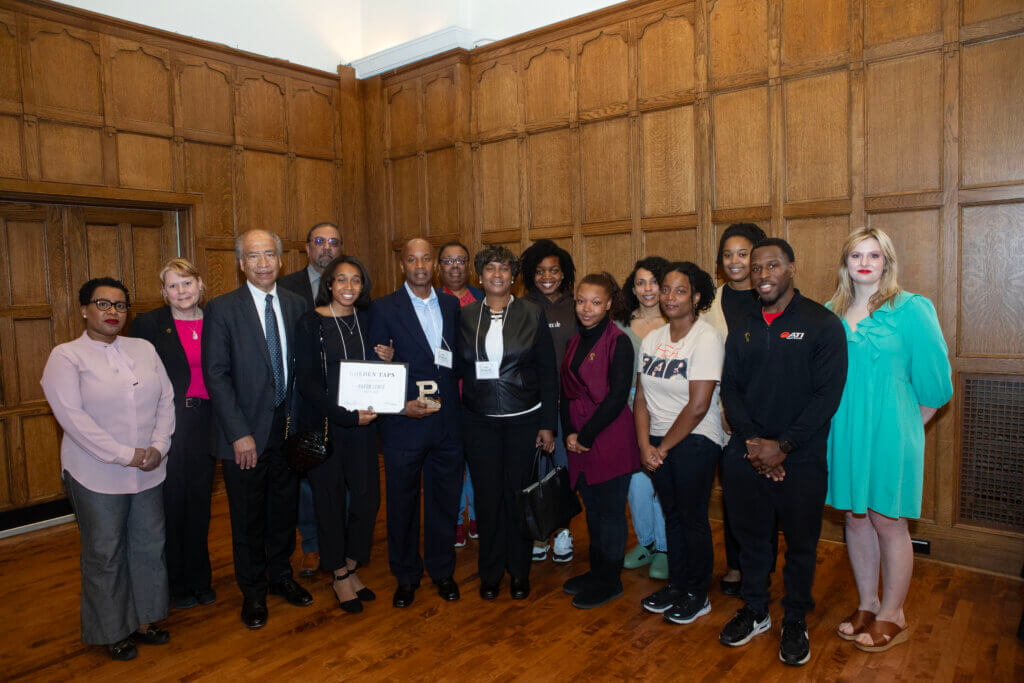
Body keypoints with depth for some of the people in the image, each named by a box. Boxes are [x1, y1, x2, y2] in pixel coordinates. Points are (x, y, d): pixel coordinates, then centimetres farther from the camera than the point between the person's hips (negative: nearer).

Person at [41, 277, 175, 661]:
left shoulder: (144, 349, 8)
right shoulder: (66, 357, -6)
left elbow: (166, 400, 6)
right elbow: (72, 416, -14)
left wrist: (158, 447, -7)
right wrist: (124, 455, -17)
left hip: (149, 471, 4)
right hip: (97, 476, -4)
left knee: (149, 546, 12)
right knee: (105, 554, 9)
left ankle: (144, 619, 30)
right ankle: (112, 632, 27)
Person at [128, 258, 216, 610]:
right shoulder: (148, 324, -4)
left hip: (206, 425, 3)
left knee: (200, 502, 13)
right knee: (171, 505, 6)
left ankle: (199, 578, 29)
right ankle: (176, 585, 24)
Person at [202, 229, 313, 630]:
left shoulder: (297, 305, 4)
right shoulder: (222, 309, -7)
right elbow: (216, 375, -11)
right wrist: (240, 433, -15)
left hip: (287, 427, 4)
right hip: (245, 433, -3)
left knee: (285, 507, 17)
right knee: (248, 518, 10)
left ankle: (280, 576, 38)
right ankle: (253, 592, 29)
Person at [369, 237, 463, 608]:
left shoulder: (451, 304, 8)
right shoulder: (383, 309, -4)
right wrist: (403, 406, -17)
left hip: (448, 421, 3)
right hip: (404, 422, -3)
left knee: (445, 498, 13)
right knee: (402, 501, 10)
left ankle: (442, 570, 33)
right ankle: (406, 576, 30)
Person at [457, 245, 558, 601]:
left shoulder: (532, 314, -1)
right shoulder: (465, 316, 4)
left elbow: (548, 372, -1)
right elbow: (457, 367, 9)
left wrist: (547, 424, -3)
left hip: (523, 420, -1)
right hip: (479, 421, 1)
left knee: (517, 492, 6)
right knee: (487, 494, 7)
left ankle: (519, 570, 26)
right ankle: (490, 571, 26)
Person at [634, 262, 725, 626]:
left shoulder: (707, 338, -14)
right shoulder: (652, 339, 7)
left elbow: (698, 406, -18)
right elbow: (641, 397, 6)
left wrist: (663, 447, -11)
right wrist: (645, 445, -5)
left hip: (695, 442, -6)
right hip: (659, 443, 6)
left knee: (693, 518, 3)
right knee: (672, 514, 15)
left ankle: (697, 595, 22)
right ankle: (676, 585, 31)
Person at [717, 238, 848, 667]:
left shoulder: (823, 324, -6)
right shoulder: (743, 331, 9)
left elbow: (828, 393, -12)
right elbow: (730, 389, 5)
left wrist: (782, 446, -15)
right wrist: (752, 440, -10)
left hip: (801, 459, -3)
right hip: (745, 456, 4)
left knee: (801, 543, 11)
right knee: (750, 536, 14)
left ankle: (795, 621, 32)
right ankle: (755, 610, 35)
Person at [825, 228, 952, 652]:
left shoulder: (911, 309, -7)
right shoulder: (831, 313, 7)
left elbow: (934, 377, -4)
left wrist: (905, 426, 1)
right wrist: (841, 421, 11)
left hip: (889, 433, -4)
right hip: (843, 433, 5)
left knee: (888, 521, 4)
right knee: (855, 517, 13)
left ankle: (892, 617, 21)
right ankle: (867, 605, 29)